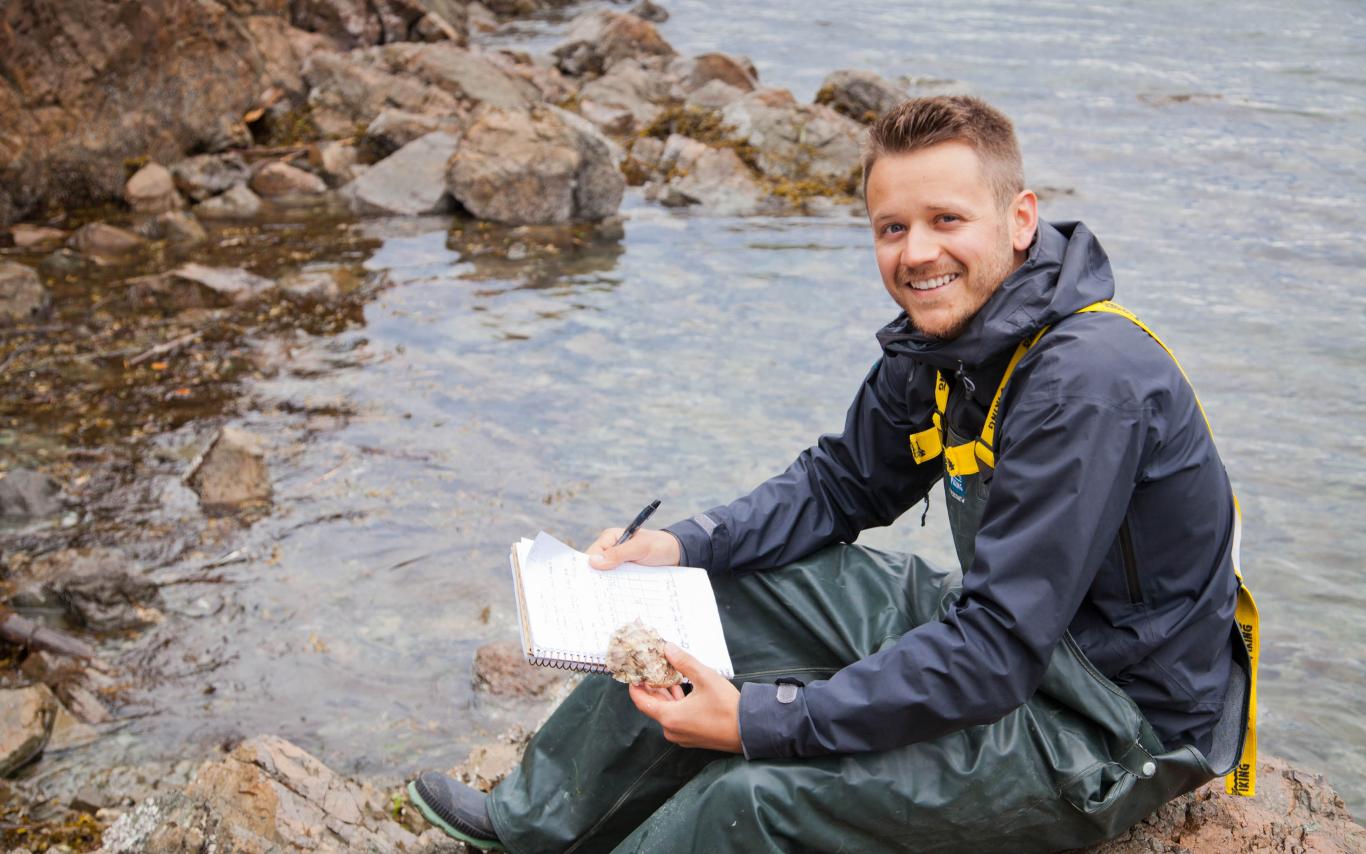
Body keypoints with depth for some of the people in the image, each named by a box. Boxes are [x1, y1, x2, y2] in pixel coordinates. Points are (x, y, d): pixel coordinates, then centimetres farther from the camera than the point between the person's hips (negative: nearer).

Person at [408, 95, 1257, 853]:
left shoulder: (1089, 383, -30)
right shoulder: (941, 337, -1)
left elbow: (994, 651, -32)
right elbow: (840, 484, 11)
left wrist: (762, 722, -30)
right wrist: (682, 545, -4)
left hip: (1115, 730, -9)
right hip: (1012, 633, 9)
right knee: (726, 591, 7)